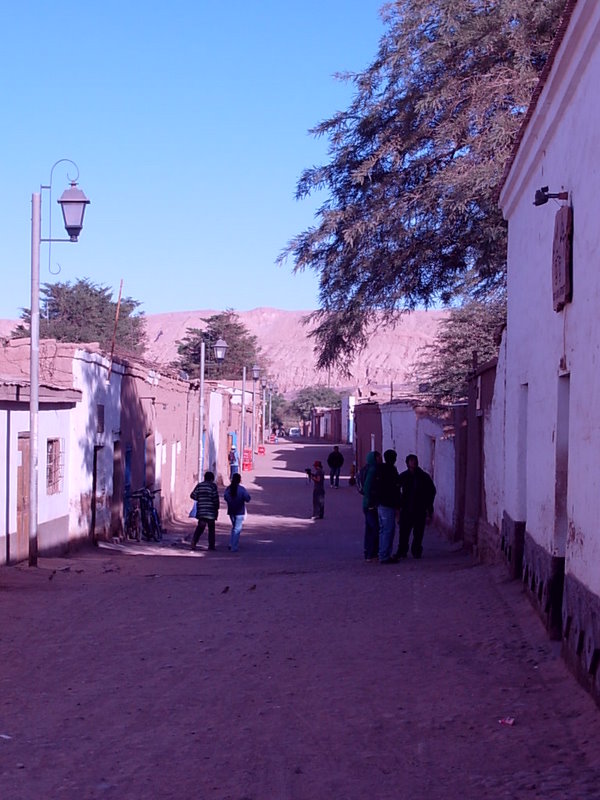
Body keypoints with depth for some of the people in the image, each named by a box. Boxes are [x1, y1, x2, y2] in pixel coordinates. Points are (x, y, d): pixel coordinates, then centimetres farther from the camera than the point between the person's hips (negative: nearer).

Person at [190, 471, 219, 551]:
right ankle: (211, 545, 6)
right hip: (210, 510, -4)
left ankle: (194, 541, -8)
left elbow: (193, 495, 3)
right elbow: (215, 498, -9)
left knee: (200, 527, 12)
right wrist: (217, 508, -1)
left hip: (200, 510, 4)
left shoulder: (199, 485, 7)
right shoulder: (213, 486, -5)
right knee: (211, 528, 7)